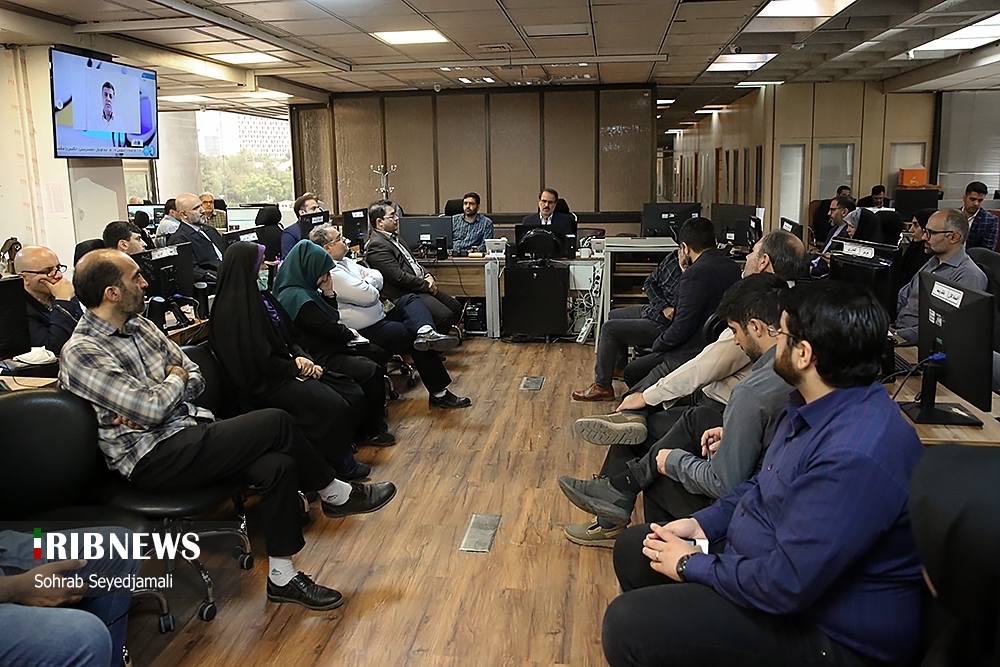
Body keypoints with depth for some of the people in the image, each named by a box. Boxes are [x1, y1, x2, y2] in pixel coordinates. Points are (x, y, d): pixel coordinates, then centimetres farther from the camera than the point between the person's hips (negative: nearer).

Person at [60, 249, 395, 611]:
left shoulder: (140, 326, 13)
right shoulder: (81, 354, -13)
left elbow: (196, 377, 13)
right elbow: (152, 408, -21)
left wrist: (151, 404, -6)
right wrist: (175, 379, 1)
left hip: (188, 426, 8)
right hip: (152, 459, -8)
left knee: (279, 466, -18)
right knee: (275, 423, -20)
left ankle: (282, 576, -6)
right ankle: (336, 495, 4)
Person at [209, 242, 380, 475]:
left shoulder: (259, 297, 11)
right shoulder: (232, 311, -16)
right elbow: (256, 363, -18)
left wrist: (303, 358, -3)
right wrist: (295, 366, -11)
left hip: (287, 367, 9)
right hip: (267, 383, -9)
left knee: (354, 395, -4)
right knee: (333, 407, -24)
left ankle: (343, 454, 9)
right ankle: (339, 467, -4)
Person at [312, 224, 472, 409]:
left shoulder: (344, 261, 9)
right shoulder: (332, 274, -23)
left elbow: (378, 276, 12)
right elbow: (370, 296, -26)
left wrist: (368, 280, -10)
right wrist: (368, 282, -4)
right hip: (368, 330, -11)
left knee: (411, 299, 10)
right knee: (415, 338, -9)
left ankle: (425, 332, -23)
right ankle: (439, 394, -3)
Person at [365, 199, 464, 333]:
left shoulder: (395, 237, 17)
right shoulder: (377, 245, -15)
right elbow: (399, 277, -21)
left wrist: (428, 276, 4)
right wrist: (426, 285, -12)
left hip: (422, 285, 10)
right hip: (406, 294, -10)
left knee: (456, 307, 7)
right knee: (445, 316, -22)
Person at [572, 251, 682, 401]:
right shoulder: (671, 258, -3)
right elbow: (650, 283, 5)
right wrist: (663, 307, -8)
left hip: (662, 326, -10)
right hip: (652, 310, 10)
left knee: (609, 328, -14)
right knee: (613, 315, 26)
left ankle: (602, 387, -5)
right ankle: (619, 366, 41)